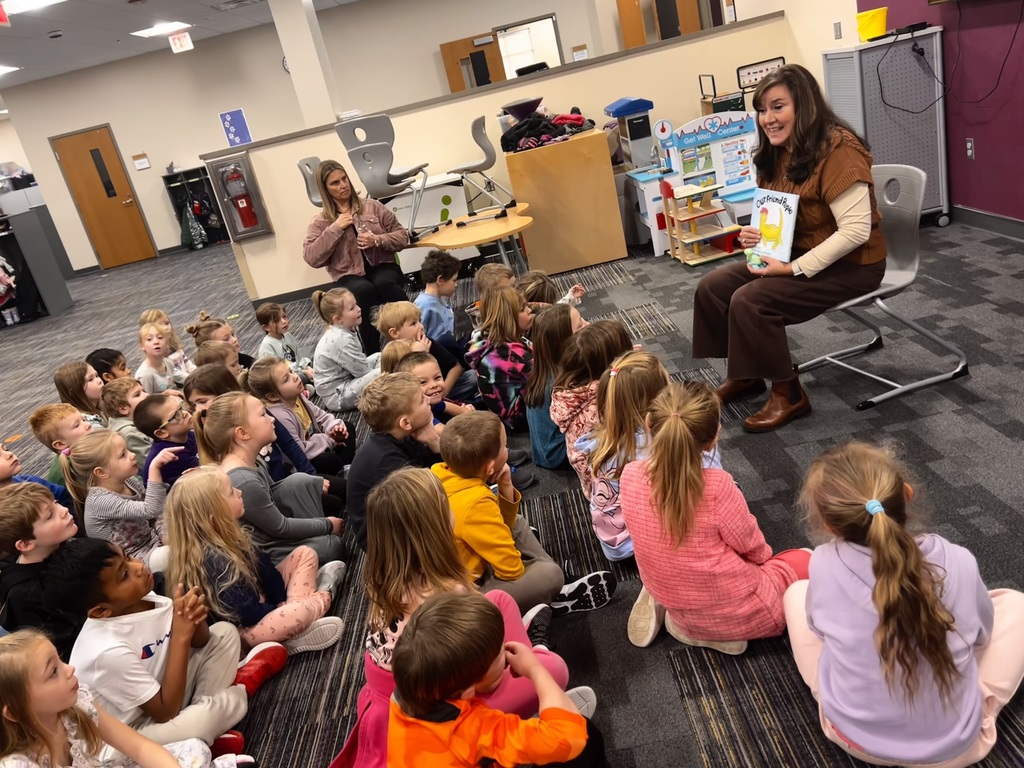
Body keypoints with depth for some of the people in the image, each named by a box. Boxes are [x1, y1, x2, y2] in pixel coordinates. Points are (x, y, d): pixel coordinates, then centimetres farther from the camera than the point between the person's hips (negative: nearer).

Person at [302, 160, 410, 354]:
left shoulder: (372, 206, 10)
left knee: (384, 283, -35)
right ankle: (373, 355, -26)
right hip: (349, 276, -1)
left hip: (381, 266, 1)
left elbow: (402, 236, 9)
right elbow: (311, 258, -6)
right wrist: (335, 229, -10)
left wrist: (377, 240, -10)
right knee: (364, 290, -36)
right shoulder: (320, 222, 7)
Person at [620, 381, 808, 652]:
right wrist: (763, 553, 9)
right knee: (807, 560, 16)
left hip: (678, 608, 6)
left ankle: (689, 624, 12)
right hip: (735, 613, -6)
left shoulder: (630, 476, -18)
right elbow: (753, 549, -12)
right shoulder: (716, 486, -32)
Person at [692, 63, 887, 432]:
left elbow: (855, 231, -27)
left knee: (750, 300, -25)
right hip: (797, 253, 9)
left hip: (851, 264, -9)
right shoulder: (779, 152, 4)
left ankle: (788, 394, -7)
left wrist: (794, 268, -28)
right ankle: (744, 374, 13)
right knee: (712, 287, -4)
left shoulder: (837, 149, -22)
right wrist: (757, 235, -6)